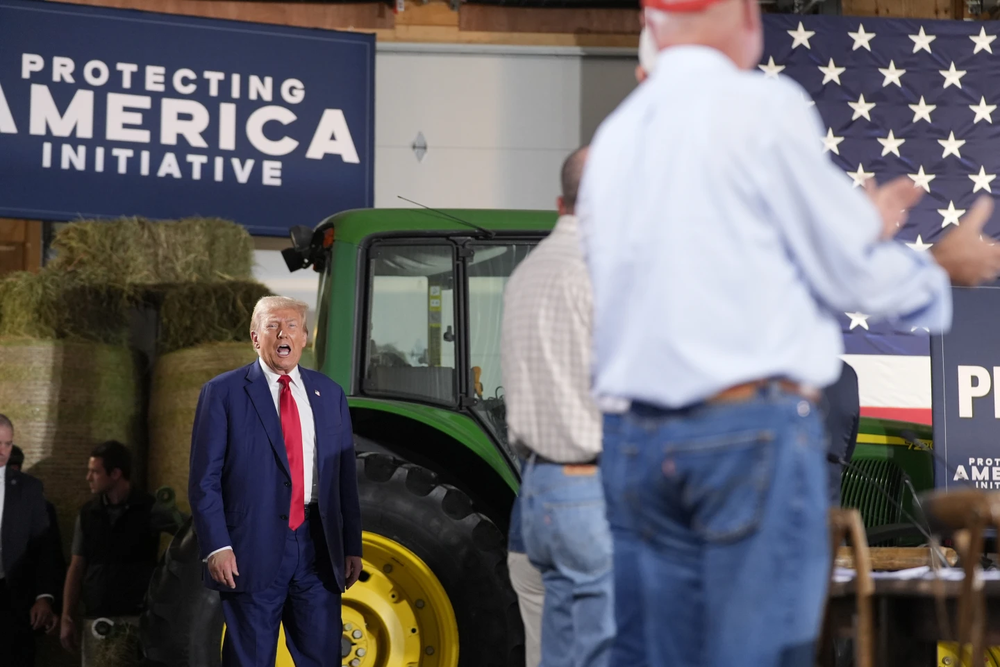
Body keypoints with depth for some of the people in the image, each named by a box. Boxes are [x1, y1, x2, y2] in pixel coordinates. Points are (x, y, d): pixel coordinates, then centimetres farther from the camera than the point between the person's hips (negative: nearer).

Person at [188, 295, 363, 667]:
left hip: (318, 547, 4)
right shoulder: (222, 393, 0)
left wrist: (352, 546, 10)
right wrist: (216, 547, -13)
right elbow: (204, 479, -4)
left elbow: (345, 478, 14)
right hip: (253, 551, -3)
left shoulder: (329, 395, 12)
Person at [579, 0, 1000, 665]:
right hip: (753, 428, -6)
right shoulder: (763, 105, -7)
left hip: (636, 436, 6)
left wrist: (859, 224, 29)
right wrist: (946, 267, 18)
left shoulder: (613, 134, 12)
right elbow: (849, 272, -2)